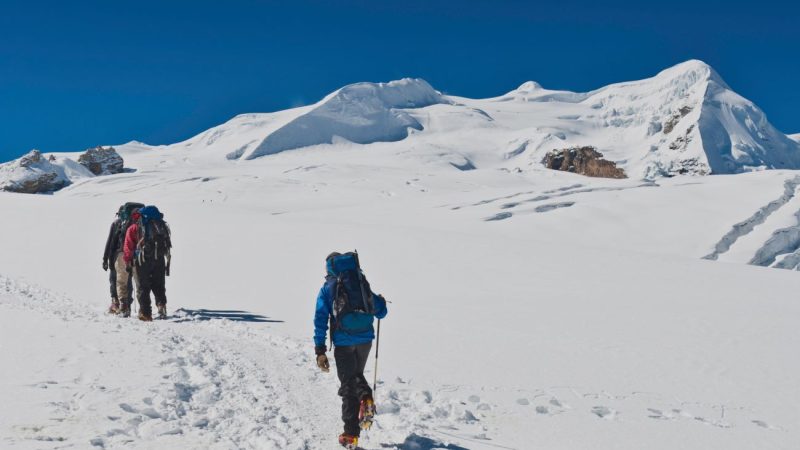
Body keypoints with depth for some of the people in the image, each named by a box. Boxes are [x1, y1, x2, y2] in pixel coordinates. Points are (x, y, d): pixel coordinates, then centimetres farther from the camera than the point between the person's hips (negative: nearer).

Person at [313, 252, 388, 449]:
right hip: (365, 338, 2)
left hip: (343, 341, -2)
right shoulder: (362, 282, 8)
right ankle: (366, 397, -5)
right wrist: (381, 302, 35)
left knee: (348, 384, 7)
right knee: (357, 374, 27)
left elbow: (320, 320, -5)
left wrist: (320, 351, -5)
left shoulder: (327, 288, 1)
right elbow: (381, 312, 11)